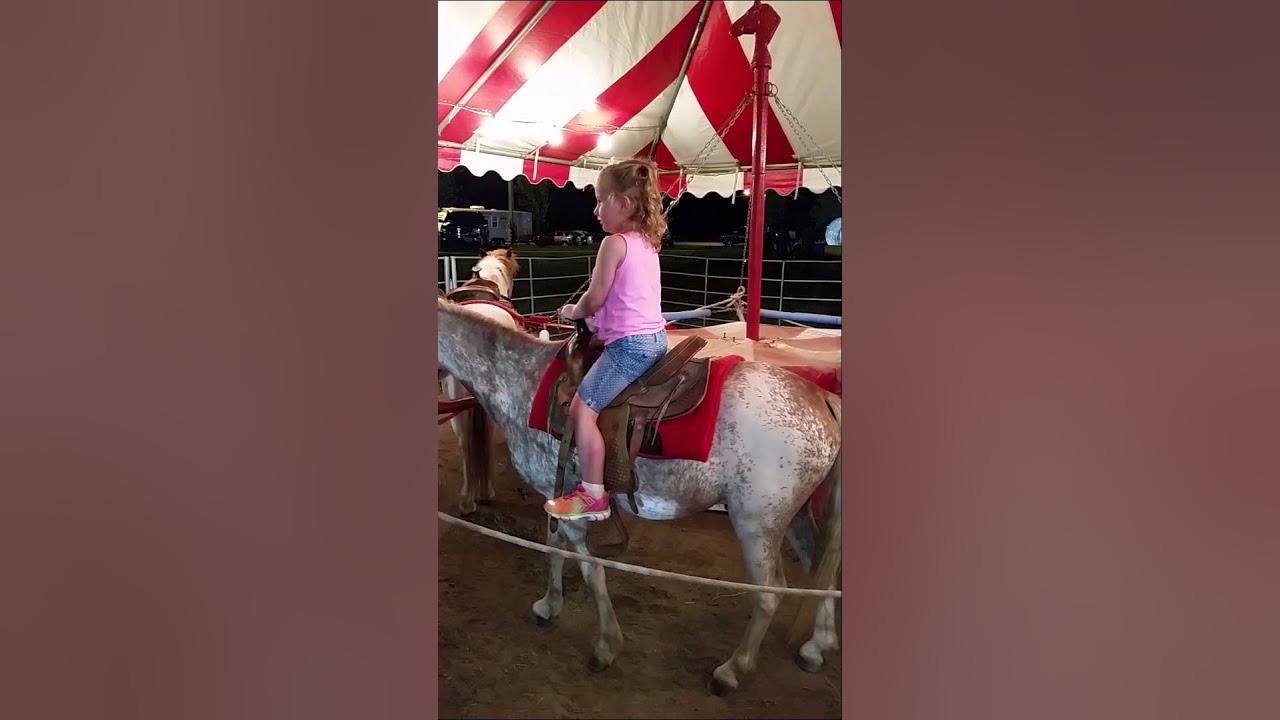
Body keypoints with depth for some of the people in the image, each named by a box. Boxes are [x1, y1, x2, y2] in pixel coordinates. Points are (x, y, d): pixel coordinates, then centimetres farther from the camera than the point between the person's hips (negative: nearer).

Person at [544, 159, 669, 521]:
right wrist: (596, 317, 23)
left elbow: (594, 299, -11)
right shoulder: (648, 242, 15)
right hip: (656, 337, 10)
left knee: (581, 408, -6)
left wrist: (572, 312, 7)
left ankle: (593, 496, -2)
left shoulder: (615, 243, -13)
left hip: (629, 344, -10)